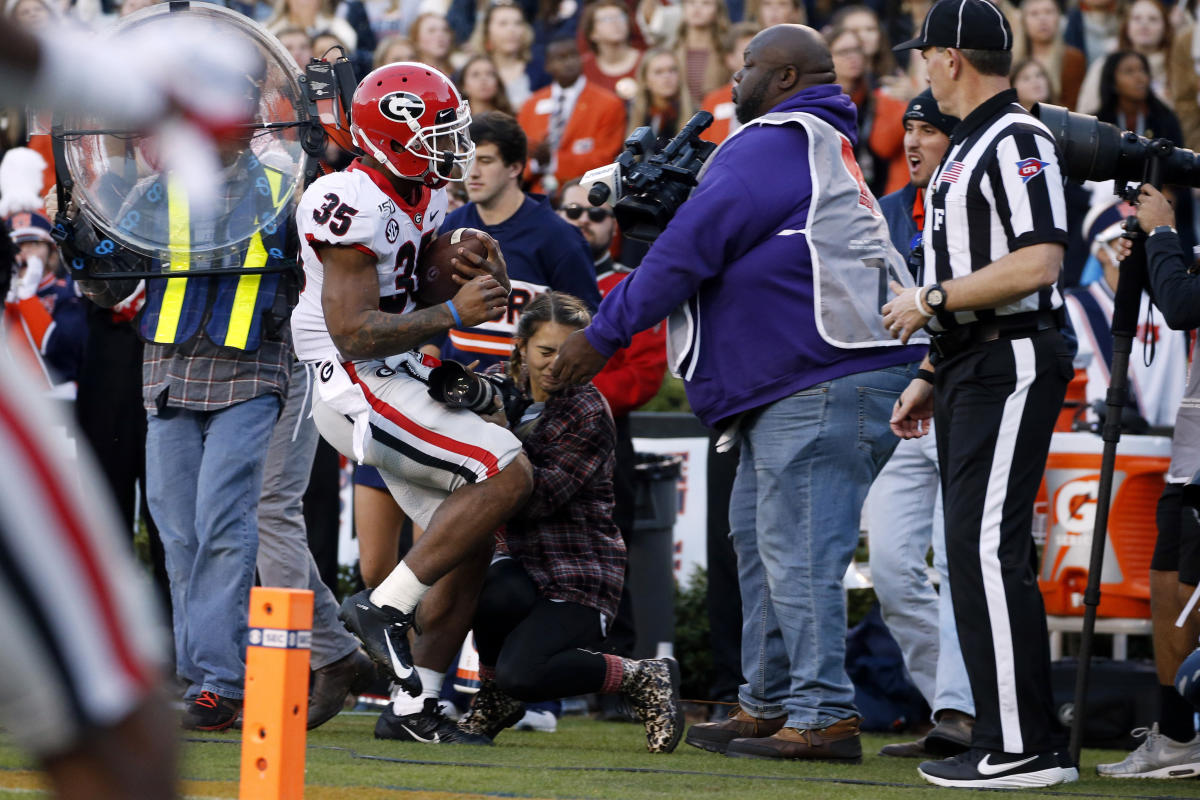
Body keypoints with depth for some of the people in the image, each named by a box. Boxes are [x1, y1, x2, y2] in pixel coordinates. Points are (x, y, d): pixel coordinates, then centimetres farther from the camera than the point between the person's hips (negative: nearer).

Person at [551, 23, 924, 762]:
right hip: (796, 381, 11)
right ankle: (771, 705, 20)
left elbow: (690, 250, -10)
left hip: (825, 382, -11)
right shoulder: (821, 148, 24)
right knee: (760, 539, 15)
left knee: (797, 549, -11)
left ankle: (824, 716, -11)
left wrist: (603, 336, -4)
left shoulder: (774, 145, -9)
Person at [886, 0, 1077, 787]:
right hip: (971, 369, 11)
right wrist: (930, 377, 23)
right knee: (975, 551, 10)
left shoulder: (1018, 140, -12)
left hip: (1014, 364, -11)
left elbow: (1037, 263, -24)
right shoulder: (966, 148, 21)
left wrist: (932, 300, -16)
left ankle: (1023, 749, -17)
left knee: (989, 546, -16)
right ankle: (1013, 741, 14)